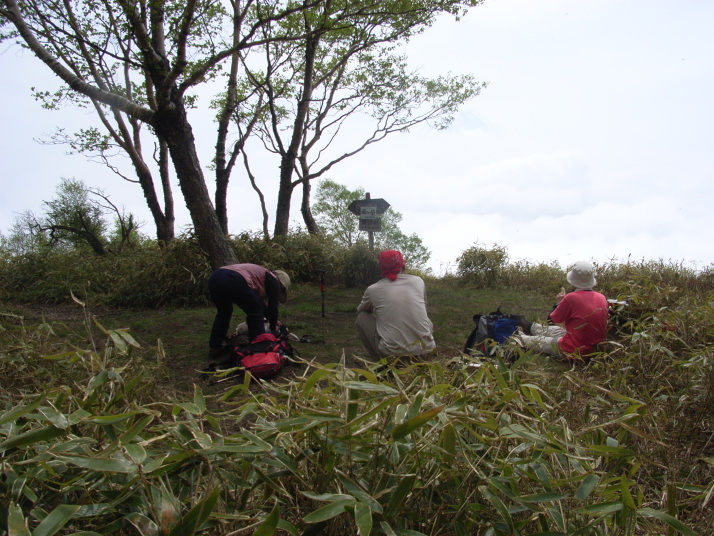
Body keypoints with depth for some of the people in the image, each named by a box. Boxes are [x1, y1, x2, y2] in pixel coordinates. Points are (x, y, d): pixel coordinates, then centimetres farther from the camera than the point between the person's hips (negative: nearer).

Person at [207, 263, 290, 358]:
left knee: (223, 312, 30)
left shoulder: (261, 273, 39)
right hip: (235, 281, -9)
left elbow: (259, 302, 49)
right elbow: (273, 306, 14)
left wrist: (272, 318, 58)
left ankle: (214, 347, 33)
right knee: (256, 313, 11)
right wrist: (273, 327, 31)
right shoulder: (273, 281, 16)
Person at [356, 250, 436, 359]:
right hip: (424, 350, 3)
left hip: (391, 352, -3)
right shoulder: (418, 281, 6)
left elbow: (359, 310, 23)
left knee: (362, 317, 18)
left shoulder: (373, 290, 1)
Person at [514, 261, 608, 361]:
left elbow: (552, 319, -8)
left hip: (574, 351, -6)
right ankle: (531, 327, 59)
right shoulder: (602, 298, -4)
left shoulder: (571, 297, -22)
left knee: (537, 341, 21)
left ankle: (520, 337, 52)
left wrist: (559, 303, 7)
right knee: (556, 330, 32)